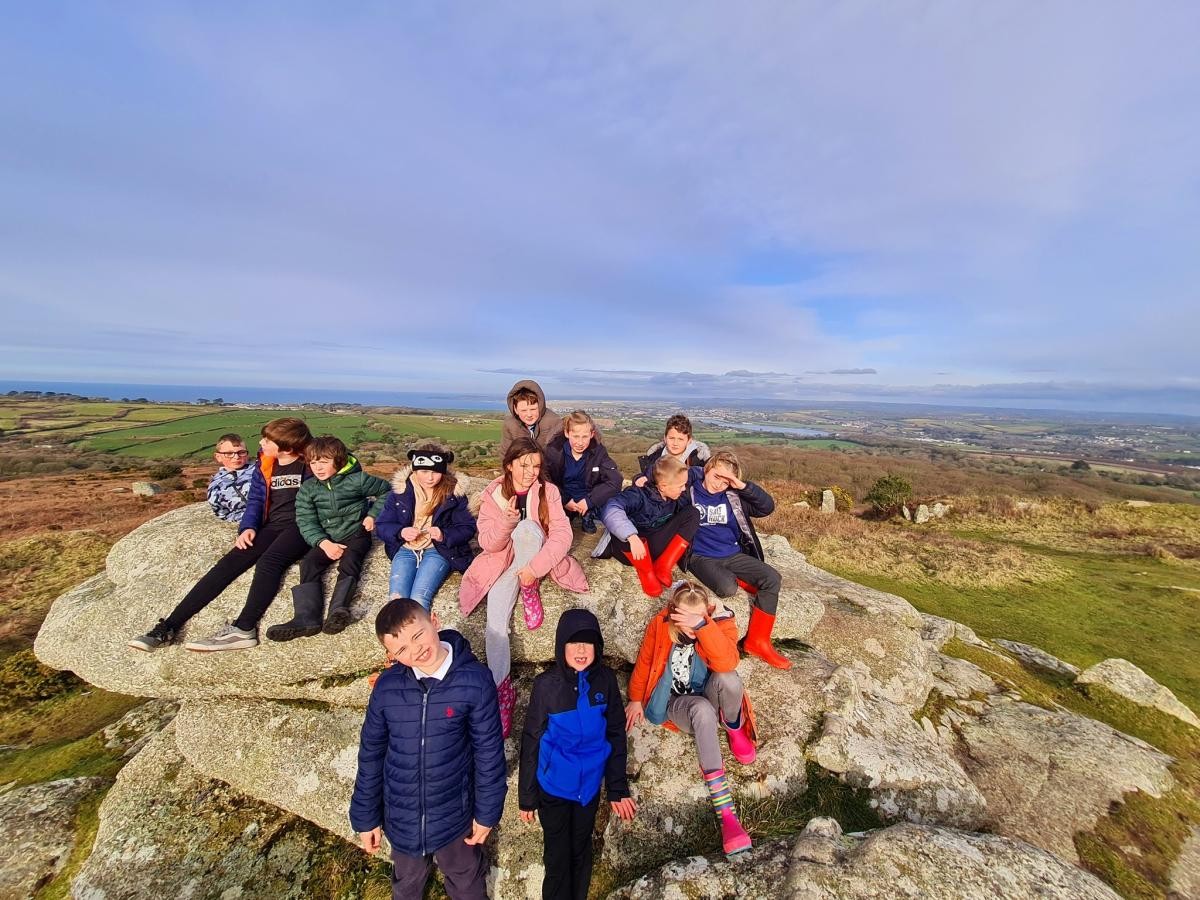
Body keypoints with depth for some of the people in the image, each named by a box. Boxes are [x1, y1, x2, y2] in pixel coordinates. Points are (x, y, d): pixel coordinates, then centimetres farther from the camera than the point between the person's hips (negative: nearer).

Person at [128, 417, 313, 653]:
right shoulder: (264, 464, 11)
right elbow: (255, 499, 15)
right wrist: (248, 527, -2)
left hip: (301, 527, -6)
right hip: (271, 527, 6)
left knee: (268, 562, -32)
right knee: (228, 564, -13)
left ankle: (243, 630, -32)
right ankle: (168, 627, -10)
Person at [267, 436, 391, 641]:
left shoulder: (357, 479, -3)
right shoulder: (307, 489, 5)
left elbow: (386, 490, 9)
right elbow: (306, 521, -2)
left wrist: (373, 514, -3)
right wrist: (324, 543, -18)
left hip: (356, 533, -3)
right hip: (326, 540, 4)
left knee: (348, 562, -30)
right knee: (309, 563, -21)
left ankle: (339, 609, -47)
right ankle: (306, 618, -32)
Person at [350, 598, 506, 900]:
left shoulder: (474, 681, -27)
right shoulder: (387, 686, -18)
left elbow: (489, 751, -16)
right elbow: (371, 753, -3)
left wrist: (487, 811, -8)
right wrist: (366, 816, 4)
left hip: (454, 815, -2)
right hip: (401, 817, 2)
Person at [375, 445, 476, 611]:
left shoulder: (453, 493, -3)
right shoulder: (400, 491, 1)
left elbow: (468, 528, -1)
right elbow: (381, 526, 6)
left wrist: (444, 536, -20)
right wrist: (400, 532, -16)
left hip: (438, 550, -2)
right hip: (406, 549, 3)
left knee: (419, 599, -25)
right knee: (396, 598, -21)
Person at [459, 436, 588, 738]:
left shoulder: (547, 492, -6)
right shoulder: (493, 494, -5)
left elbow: (562, 534, -15)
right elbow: (488, 544, -9)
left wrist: (535, 567, -28)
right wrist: (506, 521, -31)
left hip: (537, 561, -1)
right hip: (503, 563, 1)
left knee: (527, 526, -31)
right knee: (495, 622, -21)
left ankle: (530, 590, -12)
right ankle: (502, 689, -5)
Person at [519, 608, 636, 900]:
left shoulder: (606, 680, -15)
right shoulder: (546, 685, -20)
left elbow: (616, 736, -4)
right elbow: (531, 743, -10)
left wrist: (618, 789, -1)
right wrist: (527, 796, -3)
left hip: (590, 785, 2)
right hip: (554, 786, -2)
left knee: (581, 851, 22)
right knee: (558, 856, 16)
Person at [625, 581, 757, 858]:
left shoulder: (720, 622, -19)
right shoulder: (660, 624, -15)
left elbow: (728, 663, -37)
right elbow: (644, 663, 0)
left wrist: (702, 626, -47)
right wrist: (636, 699, 7)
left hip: (710, 697, 1)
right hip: (677, 703, 0)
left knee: (727, 678, -37)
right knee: (703, 709, -39)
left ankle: (734, 728, -4)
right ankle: (726, 813, -34)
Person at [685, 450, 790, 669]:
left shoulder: (733, 496, 7)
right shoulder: (688, 491, -5)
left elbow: (767, 507, 2)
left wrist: (744, 486, -10)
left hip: (733, 555, 5)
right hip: (701, 558, -5)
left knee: (772, 578, -15)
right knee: (727, 588, -35)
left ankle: (757, 641, -3)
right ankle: (736, 579, 6)